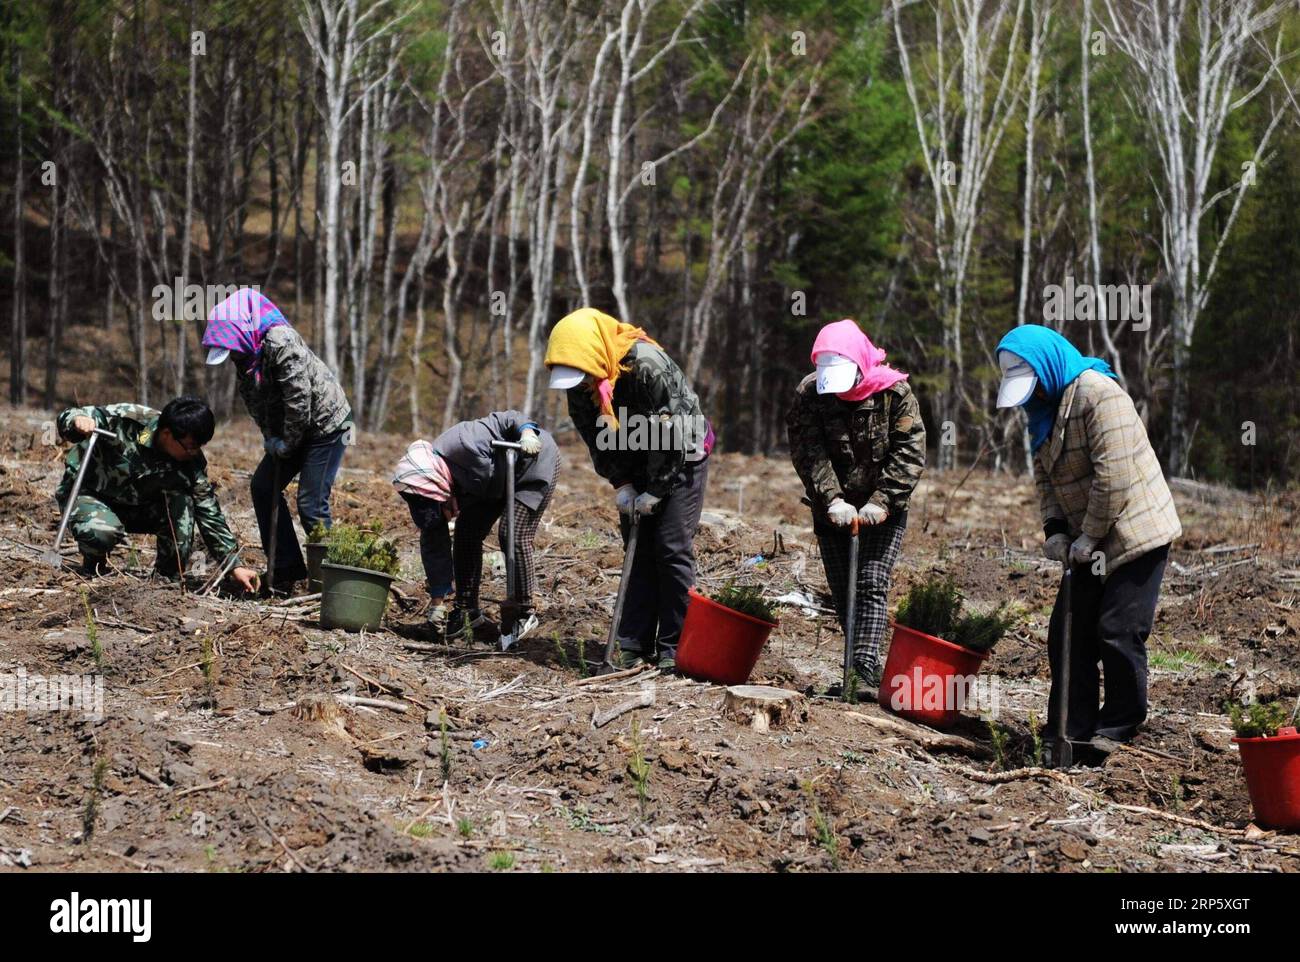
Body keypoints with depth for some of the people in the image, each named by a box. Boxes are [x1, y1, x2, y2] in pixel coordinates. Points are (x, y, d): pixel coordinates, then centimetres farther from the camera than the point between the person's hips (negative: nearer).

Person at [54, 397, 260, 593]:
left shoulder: (192, 460, -16)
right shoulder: (126, 421, -29)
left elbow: (210, 515, -11)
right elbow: (68, 419, -26)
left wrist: (234, 566, -15)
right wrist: (78, 421, -52)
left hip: (136, 507, 4)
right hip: (87, 494, -4)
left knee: (182, 501, -24)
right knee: (102, 532, -37)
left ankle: (169, 574, -8)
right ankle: (93, 565, -1)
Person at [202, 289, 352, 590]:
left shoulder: (280, 342, -27)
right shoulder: (246, 354, 2)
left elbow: (299, 399, -26)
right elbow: (257, 404, 8)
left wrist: (287, 443, -16)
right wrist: (271, 439, -6)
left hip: (325, 425, -10)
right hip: (292, 432, 10)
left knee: (311, 504, -11)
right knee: (262, 487, 9)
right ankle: (286, 568, 14)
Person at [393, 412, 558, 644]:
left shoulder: (460, 446, -38)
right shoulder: (425, 491, -15)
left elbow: (508, 420, -26)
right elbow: (434, 545, -11)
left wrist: (527, 433, -45)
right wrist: (438, 603, -10)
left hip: (536, 461, -7)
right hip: (499, 484, 7)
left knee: (513, 536, -17)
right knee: (467, 533, -1)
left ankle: (524, 613, -4)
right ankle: (467, 609, 10)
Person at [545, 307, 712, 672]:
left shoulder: (649, 367, -33)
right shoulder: (579, 383, -13)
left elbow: (671, 435, -28)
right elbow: (597, 439, -1)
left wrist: (654, 492, -21)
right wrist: (621, 484, -9)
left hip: (682, 460, -6)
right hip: (637, 466, 6)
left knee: (672, 550, -10)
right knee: (638, 551, 3)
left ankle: (674, 648, -6)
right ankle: (634, 644, 5)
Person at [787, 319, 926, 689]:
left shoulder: (895, 392, -12)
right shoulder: (808, 394, -8)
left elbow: (909, 452, -15)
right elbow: (809, 453, -15)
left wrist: (882, 502, -24)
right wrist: (832, 500, -27)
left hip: (882, 511, -3)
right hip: (833, 510, 3)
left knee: (872, 585, -13)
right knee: (842, 593, 6)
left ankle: (866, 666, -21)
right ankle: (860, 669, 16)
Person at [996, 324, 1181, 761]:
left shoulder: (1098, 394, -21)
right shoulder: (1043, 406, 9)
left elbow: (1114, 475, -25)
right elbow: (1044, 475, 13)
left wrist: (1090, 536, -19)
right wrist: (1054, 529, -2)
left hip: (1133, 532, -9)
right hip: (1088, 541, 9)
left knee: (1119, 633, -6)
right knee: (1069, 632, 8)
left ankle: (1118, 729, 7)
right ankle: (1070, 730, 14)